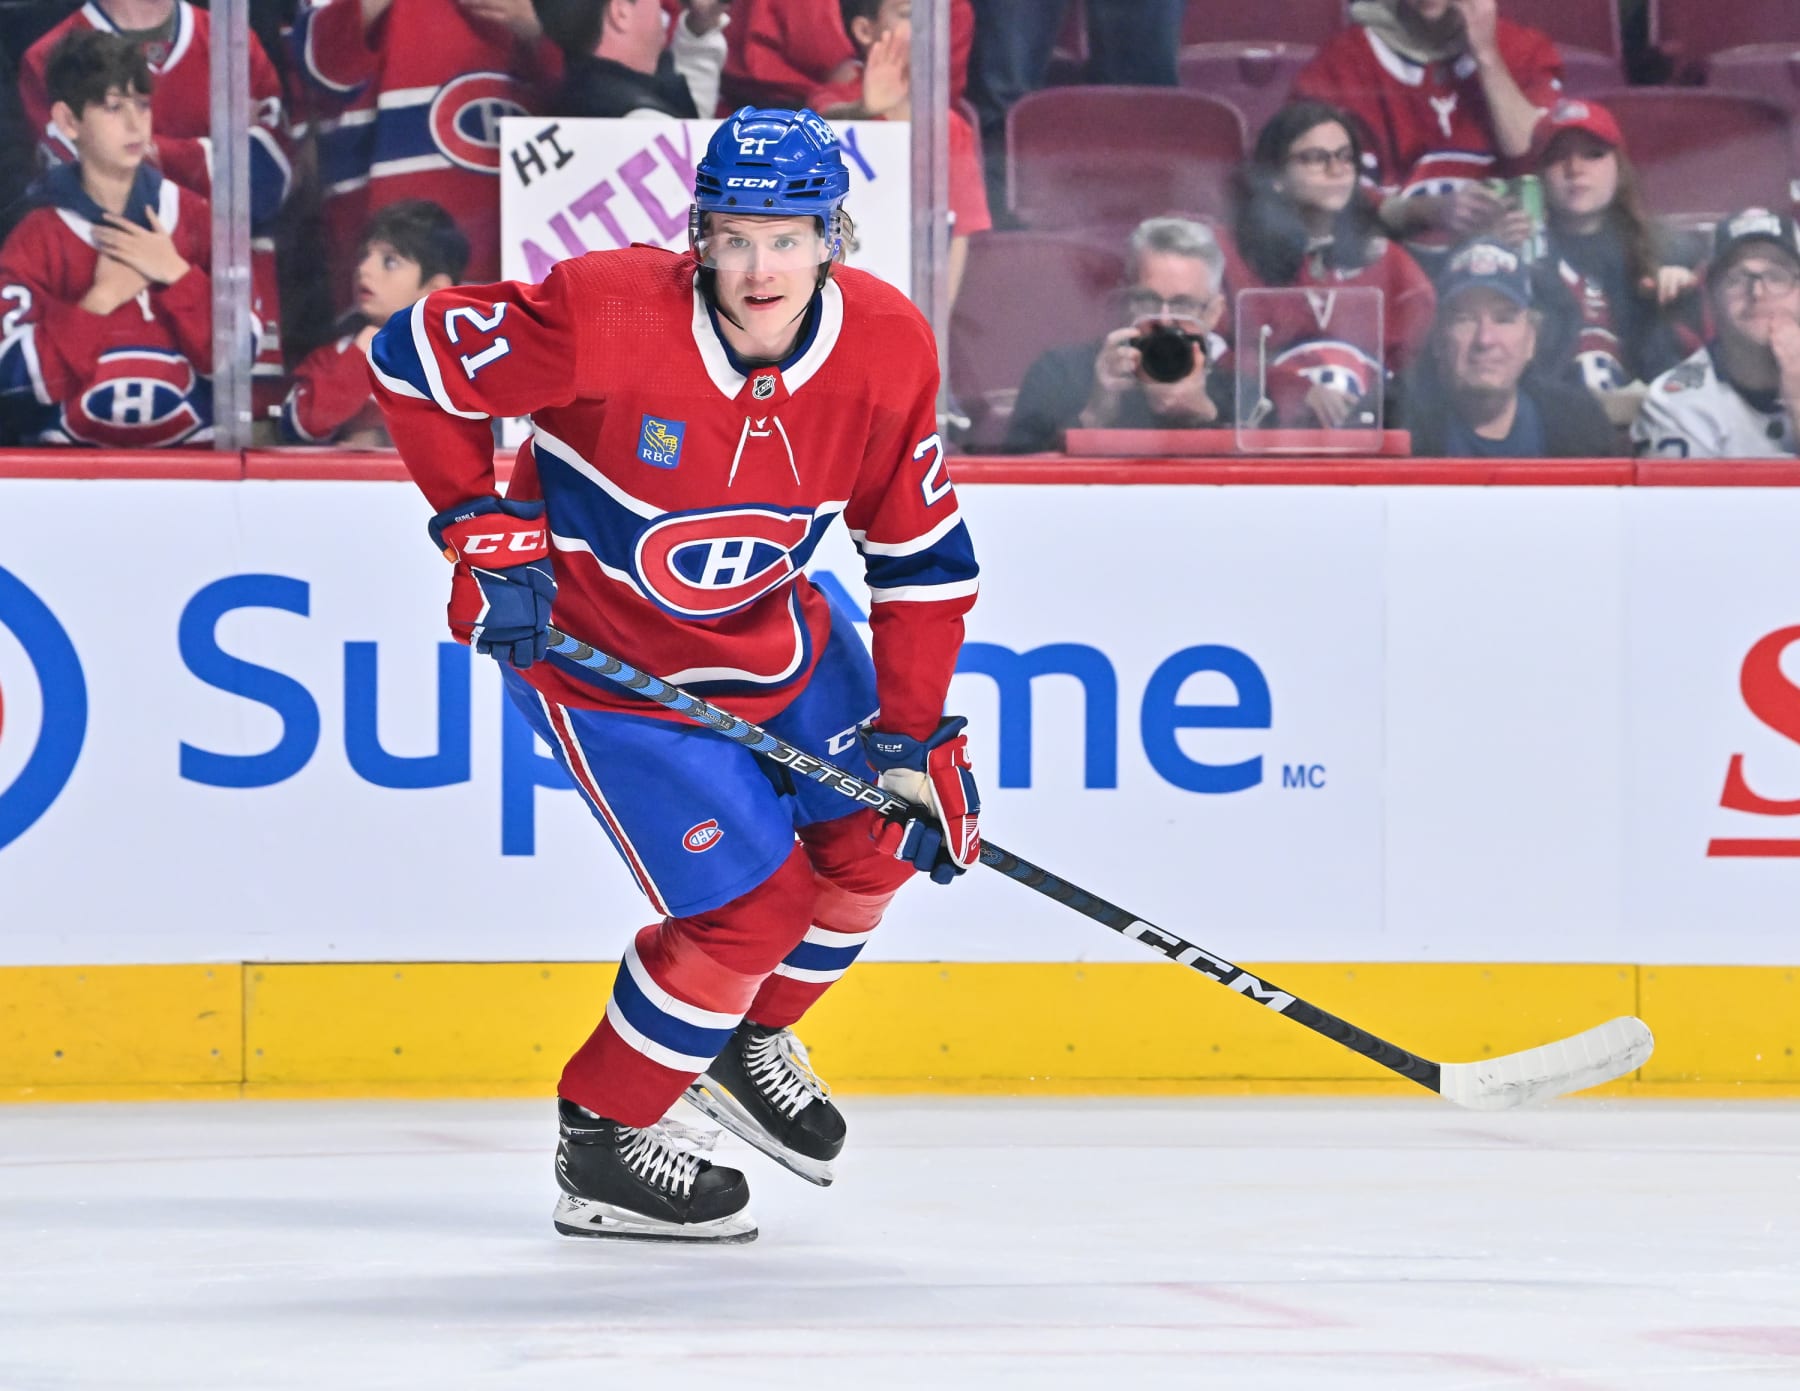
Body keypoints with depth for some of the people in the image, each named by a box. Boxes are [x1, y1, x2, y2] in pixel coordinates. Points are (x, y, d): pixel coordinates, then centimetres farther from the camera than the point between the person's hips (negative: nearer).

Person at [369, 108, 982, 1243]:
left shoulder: (887, 350, -17)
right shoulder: (612, 318, -31)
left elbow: (924, 552, -6)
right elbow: (415, 354, -21)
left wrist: (917, 732, -9)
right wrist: (484, 531, -21)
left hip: (766, 628, 6)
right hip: (594, 644, -6)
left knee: (884, 828, 9)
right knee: (751, 903, -10)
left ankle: (749, 1039, 35)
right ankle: (603, 1139, 8)